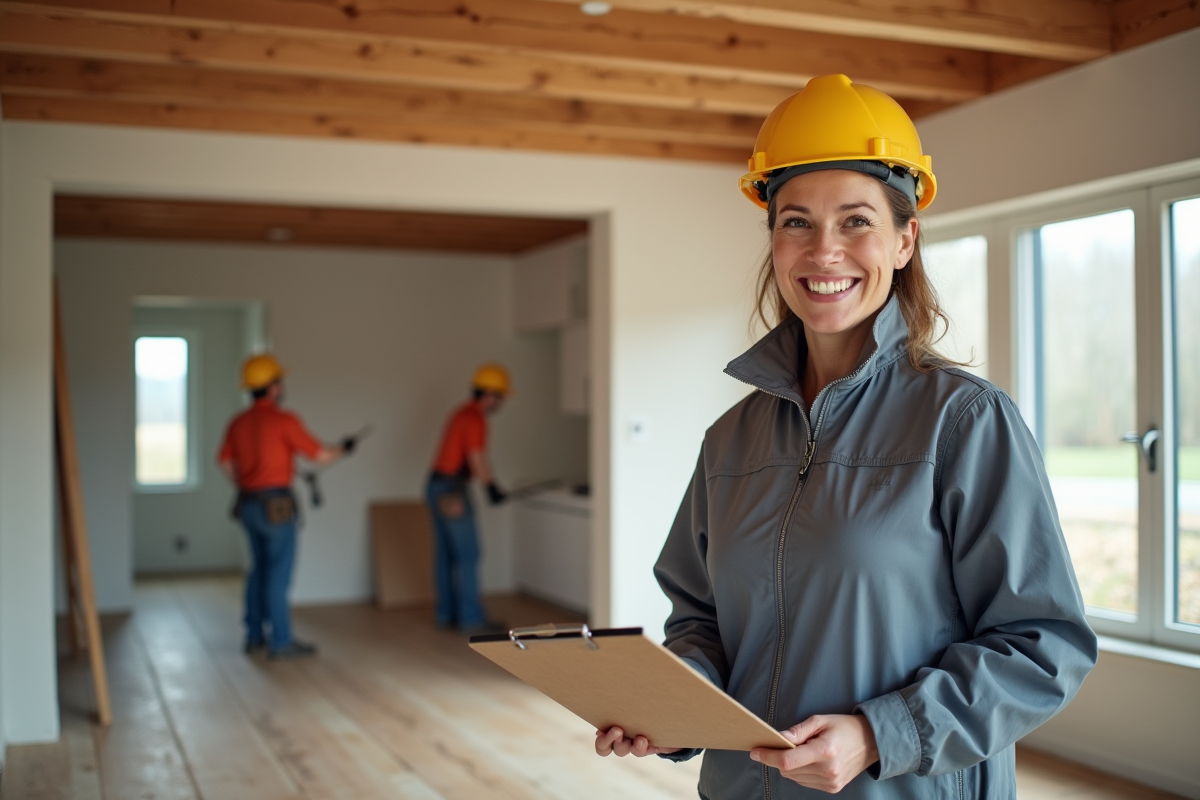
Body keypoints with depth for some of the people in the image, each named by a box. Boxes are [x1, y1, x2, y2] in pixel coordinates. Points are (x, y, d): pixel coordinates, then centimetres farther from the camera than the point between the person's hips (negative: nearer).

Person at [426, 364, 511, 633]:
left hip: (438, 487, 10)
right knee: (468, 555, -6)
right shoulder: (475, 419, -15)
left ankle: (446, 613, 18)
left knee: (446, 553, 12)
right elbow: (477, 461, -19)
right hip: (452, 491, -10)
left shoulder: (463, 413, 16)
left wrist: (492, 486, 13)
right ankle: (472, 618, -3)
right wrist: (492, 488, -6)